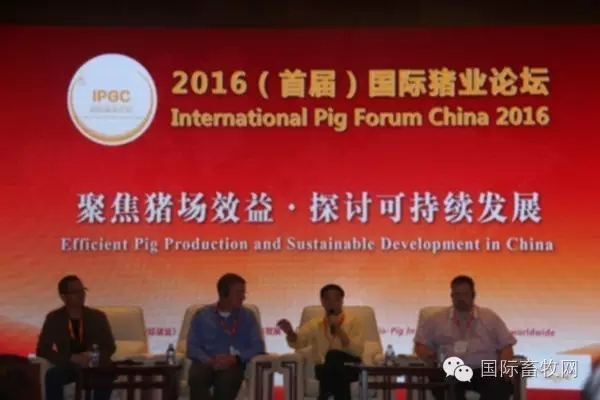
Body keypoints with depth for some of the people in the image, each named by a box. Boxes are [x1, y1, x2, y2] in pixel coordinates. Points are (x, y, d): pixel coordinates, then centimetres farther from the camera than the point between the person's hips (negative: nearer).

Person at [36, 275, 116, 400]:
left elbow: (110, 347, 4)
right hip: (68, 366, 0)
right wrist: (72, 358, -22)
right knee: (53, 376, -32)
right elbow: (42, 350, -9)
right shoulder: (54, 318, -3)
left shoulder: (97, 317, 0)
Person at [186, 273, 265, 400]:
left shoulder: (247, 316, 15)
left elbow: (258, 346, 4)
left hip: (232, 364, 0)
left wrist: (235, 358, -14)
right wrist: (210, 361, -15)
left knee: (226, 381, -37)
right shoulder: (202, 315, 14)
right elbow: (192, 347, 6)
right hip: (206, 363, 1)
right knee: (196, 378, -36)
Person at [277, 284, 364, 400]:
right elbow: (297, 342, -5)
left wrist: (338, 329, -21)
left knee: (333, 355, -34)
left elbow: (357, 351, -12)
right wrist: (290, 332, -28)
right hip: (324, 369, 1)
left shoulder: (353, 322, 3)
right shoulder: (315, 324, 12)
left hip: (350, 367, -1)